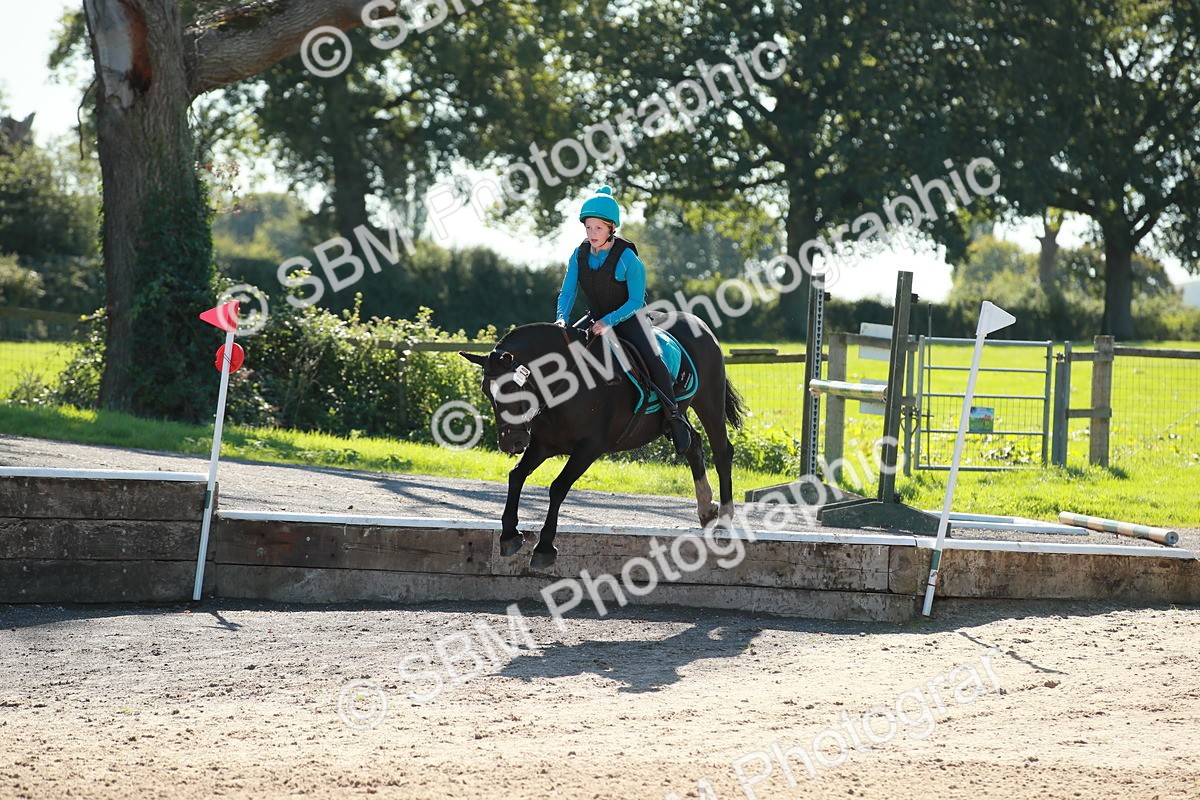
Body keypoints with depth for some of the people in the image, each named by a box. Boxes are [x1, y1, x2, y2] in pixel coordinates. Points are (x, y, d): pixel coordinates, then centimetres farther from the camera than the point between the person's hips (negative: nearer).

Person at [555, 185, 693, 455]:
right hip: (596, 319, 6)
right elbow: (568, 292, -5)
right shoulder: (580, 255, -5)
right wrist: (562, 318, -25)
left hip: (628, 318, -6)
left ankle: (674, 416, -16)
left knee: (653, 359, -28)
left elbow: (636, 301, -19)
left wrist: (609, 321, -32)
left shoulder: (627, 257, -19)